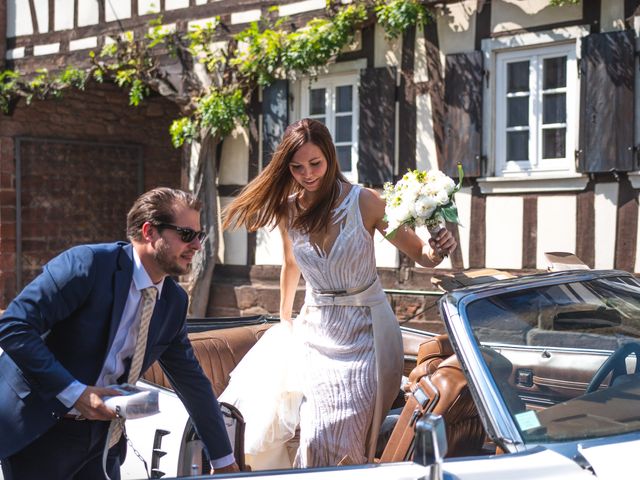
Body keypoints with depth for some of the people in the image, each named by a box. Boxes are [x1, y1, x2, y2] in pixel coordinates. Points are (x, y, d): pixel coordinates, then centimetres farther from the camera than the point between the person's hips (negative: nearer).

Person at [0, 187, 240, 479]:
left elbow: (192, 381, 11)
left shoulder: (174, 301, 3)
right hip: (36, 428, -6)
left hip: (100, 432, 6)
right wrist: (73, 392, -25)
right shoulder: (87, 264, -18)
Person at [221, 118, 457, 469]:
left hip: (363, 332, -4)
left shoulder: (364, 201, -12)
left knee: (330, 438, -11)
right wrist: (285, 319, 28)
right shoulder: (288, 210, 0)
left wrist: (436, 251, -32)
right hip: (315, 330, 4)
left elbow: (419, 254, -9)